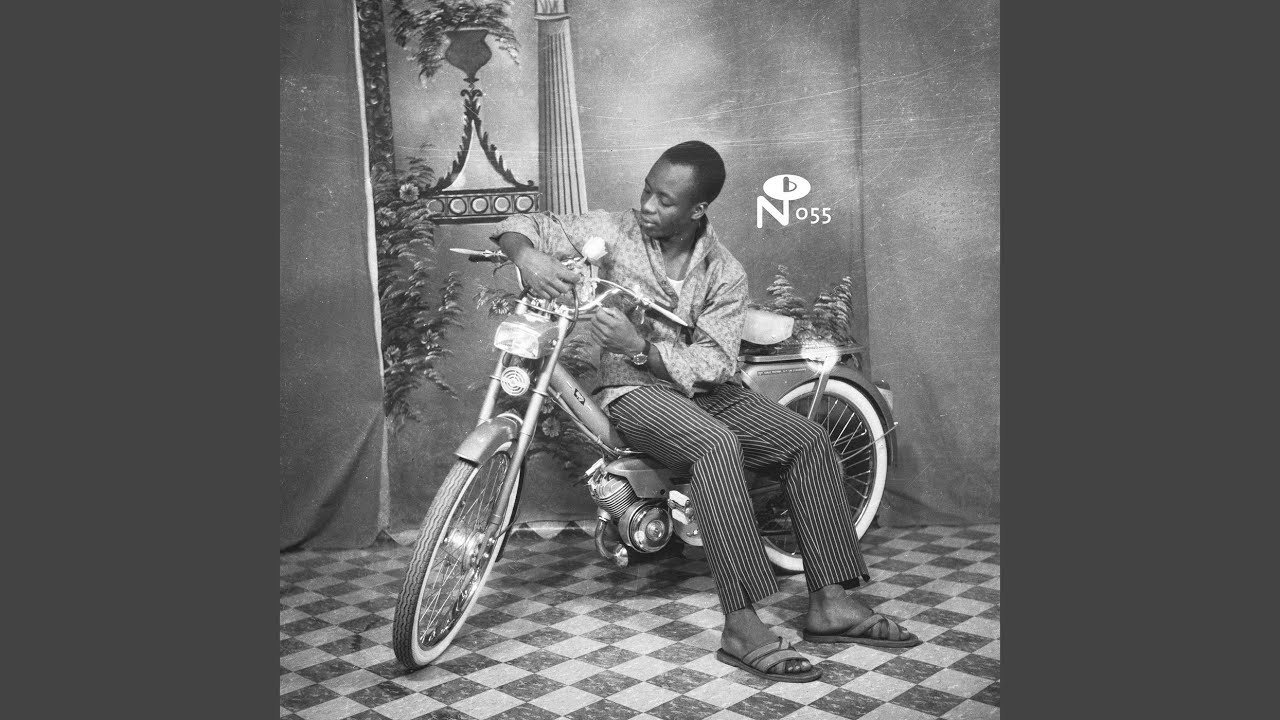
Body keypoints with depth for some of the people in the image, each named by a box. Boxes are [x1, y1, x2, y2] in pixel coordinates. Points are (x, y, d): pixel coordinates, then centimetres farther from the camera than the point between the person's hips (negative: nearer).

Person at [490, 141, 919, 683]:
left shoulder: (724, 273, -2)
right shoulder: (614, 232, -4)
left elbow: (713, 363, -11)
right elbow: (521, 226, -1)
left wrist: (640, 344, -23)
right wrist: (527, 256, -25)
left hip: (703, 390, 4)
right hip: (632, 388, -4)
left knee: (810, 440, -15)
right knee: (717, 443, -36)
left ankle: (830, 603, -11)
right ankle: (742, 627, -35)